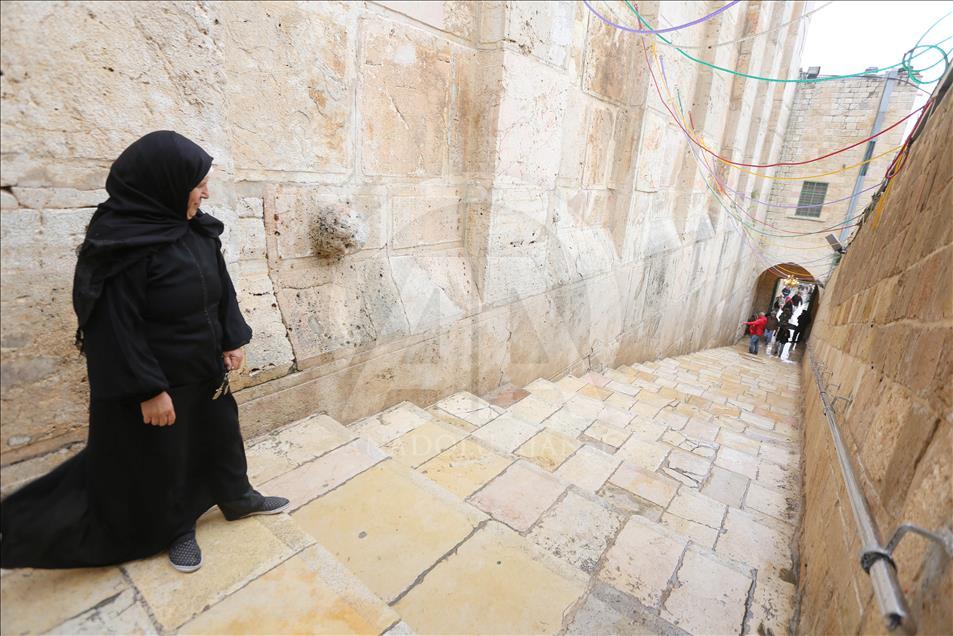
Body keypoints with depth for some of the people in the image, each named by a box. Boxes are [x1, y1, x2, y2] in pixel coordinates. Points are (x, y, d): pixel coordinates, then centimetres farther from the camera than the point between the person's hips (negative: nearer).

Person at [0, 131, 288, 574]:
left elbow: (222, 289, 8)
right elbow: (116, 327, -22)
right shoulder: (121, 242, -23)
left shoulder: (197, 229, 0)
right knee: (164, 458, 13)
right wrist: (148, 390, -20)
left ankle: (237, 498, 43)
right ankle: (178, 529, 37)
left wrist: (232, 340, 2)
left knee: (221, 433, 21)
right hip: (157, 378, -7)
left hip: (204, 368, 7)